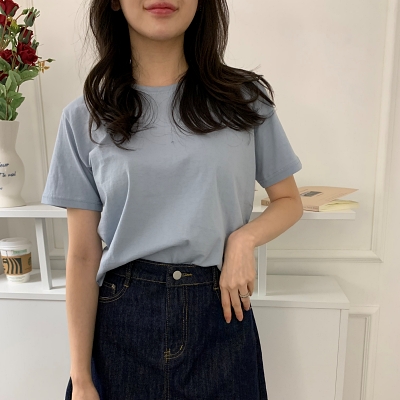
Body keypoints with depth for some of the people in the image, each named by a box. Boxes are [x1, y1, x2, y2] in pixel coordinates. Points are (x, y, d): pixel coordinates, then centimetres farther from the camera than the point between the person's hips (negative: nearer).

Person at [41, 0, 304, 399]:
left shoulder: (246, 98, -2)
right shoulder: (85, 117, -3)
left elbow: (289, 201, 7)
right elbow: (82, 257, -3)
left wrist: (244, 238, -14)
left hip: (221, 311, 1)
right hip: (122, 318, 0)